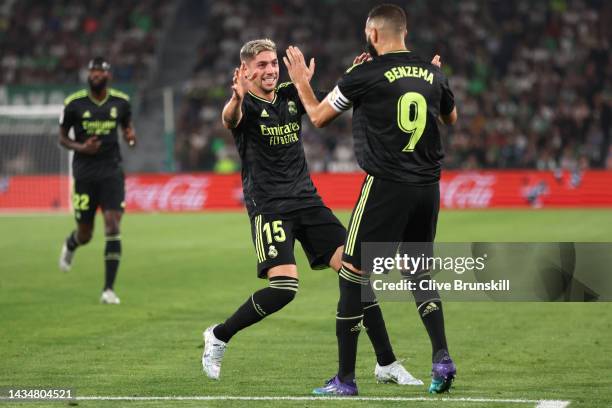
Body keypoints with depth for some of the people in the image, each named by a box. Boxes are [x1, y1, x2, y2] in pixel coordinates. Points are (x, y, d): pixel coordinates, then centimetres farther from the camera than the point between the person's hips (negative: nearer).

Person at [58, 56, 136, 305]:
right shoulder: (74, 103, -4)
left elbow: (127, 126, 18)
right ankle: (70, 245, 47)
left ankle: (109, 289, -9)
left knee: (113, 226, -14)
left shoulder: (121, 102, 1)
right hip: (84, 173, -1)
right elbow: (62, 138, 5)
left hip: (112, 172, 1)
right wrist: (80, 148, -15)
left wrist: (131, 137, -7)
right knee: (85, 234, 6)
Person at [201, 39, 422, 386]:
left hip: (307, 200, 6)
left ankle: (387, 364, 0)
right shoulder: (246, 106, -8)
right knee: (284, 286, -21)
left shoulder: (291, 96, 10)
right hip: (268, 205, -6)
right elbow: (230, 120, -31)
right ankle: (218, 337, 3)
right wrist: (236, 100, -56)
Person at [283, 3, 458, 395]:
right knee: (419, 272, 19)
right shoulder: (432, 74, 8)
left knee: (353, 275, 3)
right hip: (428, 187, 5)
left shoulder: (364, 75, -7)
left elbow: (318, 116, 6)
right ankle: (442, 358, 3)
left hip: (385, 186, -5)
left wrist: (301, 82, 24)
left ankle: (346, 379, 5)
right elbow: (452, 118, 28)